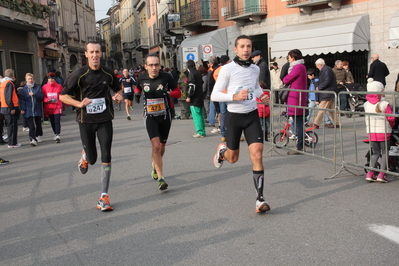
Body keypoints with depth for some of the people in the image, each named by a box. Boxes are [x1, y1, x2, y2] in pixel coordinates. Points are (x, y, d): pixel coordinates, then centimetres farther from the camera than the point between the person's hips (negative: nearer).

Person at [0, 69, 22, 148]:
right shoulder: (9, 83, -13)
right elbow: (8, 97, -21)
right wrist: (12, 108, -20)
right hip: (10, 109, -9)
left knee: (10, 126, 15)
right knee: (13, 125, -3)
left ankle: (12, 142, 20)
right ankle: (12, 143, 0)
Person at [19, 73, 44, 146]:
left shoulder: (38, 87, 4)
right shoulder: (23, 89, 3)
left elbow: (41, 96, -2)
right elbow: (22, 100, 0)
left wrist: (34, 94, -17)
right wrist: (23, 109, -9)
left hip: (37, 109, 1)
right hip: (28, 110, -1)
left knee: (38, 124, 14)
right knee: (31, 126, -9)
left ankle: (38, 136, 32)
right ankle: (33, 139, -15)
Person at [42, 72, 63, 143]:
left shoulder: (59, 86, -2)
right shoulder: (44, 87, 2)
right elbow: (43, 97, 6)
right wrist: (47, 100, -13)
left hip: (57, 107, -3)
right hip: (49, 107, 3)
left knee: (57, 121, -13)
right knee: (52, 122, 12)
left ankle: (58, 135, -16)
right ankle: (55, 134, 27)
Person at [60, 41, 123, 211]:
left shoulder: (108, 74, 2)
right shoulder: (79, 75, -7)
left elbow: (118, 88, 20)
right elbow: (63, 96, -4)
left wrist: (118, 95, -4)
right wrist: (79, 104, -21)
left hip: (105, 120, 2)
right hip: (86, 121, -1)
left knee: (106, 157, -7)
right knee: (92, 159, 4)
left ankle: (104, 196, 1)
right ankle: (85, 156, 44)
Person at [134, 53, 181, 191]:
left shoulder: (166, 77, -10)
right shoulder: (142, 78, -4)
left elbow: (178, 93, -3)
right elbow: (138, 88, 18)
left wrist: (168, 93, -22)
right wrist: (137, 93, -4)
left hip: (165, 115, 1)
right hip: (150, 116, -1)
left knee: (161, 147, 14)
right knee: (156, 145, -17)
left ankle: (155, 167, 44)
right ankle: (161, 178, -13)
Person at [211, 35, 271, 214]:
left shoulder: (255, 69, 5)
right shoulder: (227, 69, -10)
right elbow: (214, 95, -12)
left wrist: (261, 95, 5)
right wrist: (235, 96, -26)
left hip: (252, 115, 3)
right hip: (234, 117, -3)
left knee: (257, 155, -10)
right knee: (233, 158, 10)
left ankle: (260, 199, -4)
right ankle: (222, 150, 49)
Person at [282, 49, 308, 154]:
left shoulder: (298, 67, -14)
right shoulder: (302, 66, 19)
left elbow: (286, 80, -12)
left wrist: (284, 79, 11)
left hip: (296, 98, -10)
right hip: (300, 97, 10)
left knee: (298, 123, -7)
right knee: (299, 123, 13)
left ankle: (300, 148, -3)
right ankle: (301, 146, 19)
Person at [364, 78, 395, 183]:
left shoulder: (366, 105, -1)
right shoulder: (385, 105, -13)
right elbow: (391, 118, -9)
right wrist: (391, 125, 12)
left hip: (371, 132, 4)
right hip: (384, 132, -4)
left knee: (375, 152, 16)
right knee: (385, 152, 8)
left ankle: (370, 173, 8)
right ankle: (382, 174, 4)